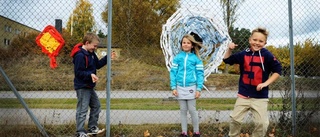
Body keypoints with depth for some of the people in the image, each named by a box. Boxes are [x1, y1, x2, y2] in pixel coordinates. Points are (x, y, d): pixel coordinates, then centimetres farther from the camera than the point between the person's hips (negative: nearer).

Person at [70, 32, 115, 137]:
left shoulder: (91, 53, 9)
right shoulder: (80, 55, -21)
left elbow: (98, 64, 16)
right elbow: (78, 72, -23)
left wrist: (107, 58, 6)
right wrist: (90, 74, -33)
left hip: (90, 86, 10)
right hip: (82, 87, -10)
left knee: (96, 106, 19)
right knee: (82, 110, -5)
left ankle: (92, 127, 30)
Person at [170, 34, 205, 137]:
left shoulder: (196, 58, -2)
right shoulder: (177, 57, 2)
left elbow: (200, 74, -2)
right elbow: (173, 72, 3)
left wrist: (198, 89, -8)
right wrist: (173, 87, -4)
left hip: (191, 87, -2)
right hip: (180, 88, 2)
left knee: (192, 110, 4)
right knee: (183, 110, 11)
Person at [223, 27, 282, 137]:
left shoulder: (267, 55, -8)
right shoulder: (243, 54, 2)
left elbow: (278, 70, -5)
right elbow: (227, 60, 12)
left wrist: (265, 83, -13)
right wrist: (229, 49, -5)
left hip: (260, 96, -2)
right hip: (243, 95, 3)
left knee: (262, 123, -1)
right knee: (235, 119, 9)